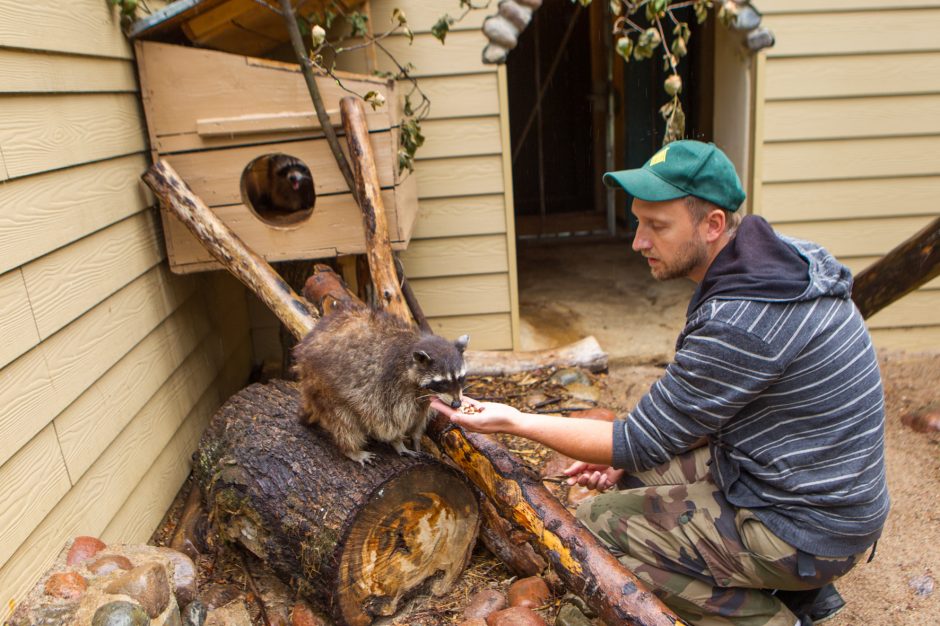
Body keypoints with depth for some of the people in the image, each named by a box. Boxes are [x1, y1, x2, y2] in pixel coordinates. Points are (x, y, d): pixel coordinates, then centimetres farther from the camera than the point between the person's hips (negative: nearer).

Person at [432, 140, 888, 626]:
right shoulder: (779, 256, 0)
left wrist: (514, 421, -14)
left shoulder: (739, 324, -30)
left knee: (596, 521, -5)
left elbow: (641, 443, -19)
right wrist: (631, 454, 4)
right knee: (631, 473, 13)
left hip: (804, 530, -9)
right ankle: (798, 586, 15)